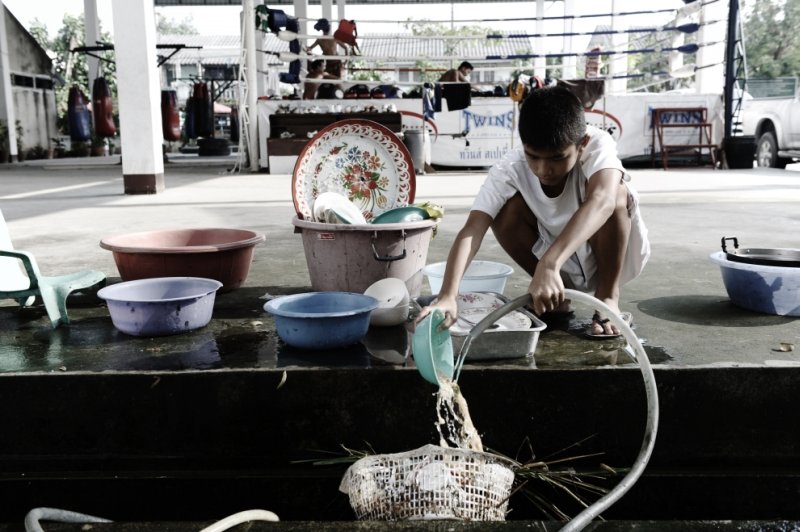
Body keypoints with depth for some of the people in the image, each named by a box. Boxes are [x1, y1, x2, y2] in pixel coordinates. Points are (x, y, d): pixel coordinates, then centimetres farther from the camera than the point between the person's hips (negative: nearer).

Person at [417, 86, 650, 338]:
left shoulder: (597, 144, -31)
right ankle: (555, 297, -3)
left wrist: (549, 265, -65)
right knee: (506, 209, -23)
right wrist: (447, 296, -53)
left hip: (613, 255, -2)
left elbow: (601, 202, -52)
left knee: (613, 191, -32)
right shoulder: (510, 169, -26)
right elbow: (472, 230, -37)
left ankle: (607, 297, -13)